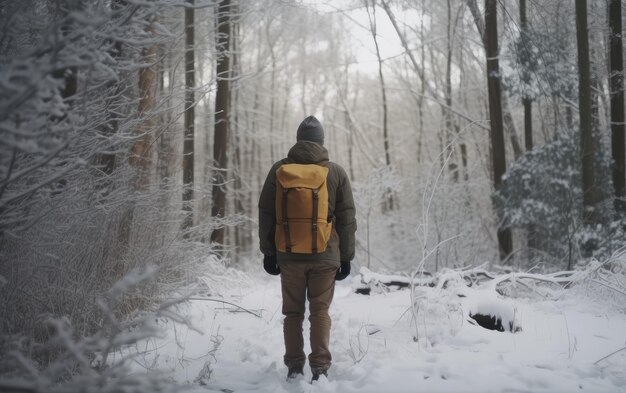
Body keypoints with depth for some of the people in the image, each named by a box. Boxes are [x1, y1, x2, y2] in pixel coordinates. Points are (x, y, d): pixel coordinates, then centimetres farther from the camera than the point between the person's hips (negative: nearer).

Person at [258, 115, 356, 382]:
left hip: (289, 255, 1)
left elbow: (266, 215, 3)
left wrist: (268, 252, 10)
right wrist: (346, 256, 8)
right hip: (325, 256, -1)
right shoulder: (336, 173, 0)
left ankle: (294, 368, 11)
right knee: (320, 312, 5)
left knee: (293, 312, 10)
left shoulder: (279, 170, 2)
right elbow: (347, 219, 2)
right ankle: (320, 369, -1)